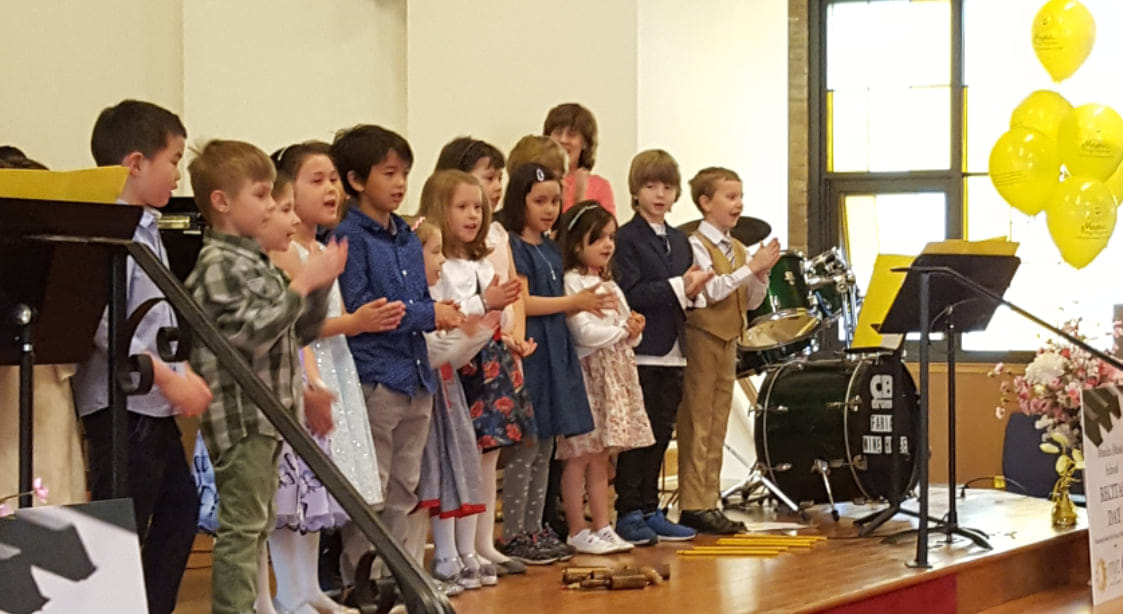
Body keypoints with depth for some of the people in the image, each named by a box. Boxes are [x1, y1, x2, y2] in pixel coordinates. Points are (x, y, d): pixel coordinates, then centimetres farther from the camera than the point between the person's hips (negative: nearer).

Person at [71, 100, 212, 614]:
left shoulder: (147, 230, 14)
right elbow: (106, 326, -25)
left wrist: (185, 373, 8)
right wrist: (169, 379, -23)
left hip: (156, 407, 11)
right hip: (121, 404, -11)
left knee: (179, 509, 17)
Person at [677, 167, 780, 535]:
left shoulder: (737, 249, 13)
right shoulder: (696, 245, -10)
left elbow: (750, 301, 14)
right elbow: (713, 289, -22)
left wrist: (761, 273, -3)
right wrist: (750, 267, -21)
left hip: (727, 341, 8)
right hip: (702, 338, -8)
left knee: (716, 424, 10)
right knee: (697, 423, -4)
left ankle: (708, 502, 14)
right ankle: (693, 505, -2)